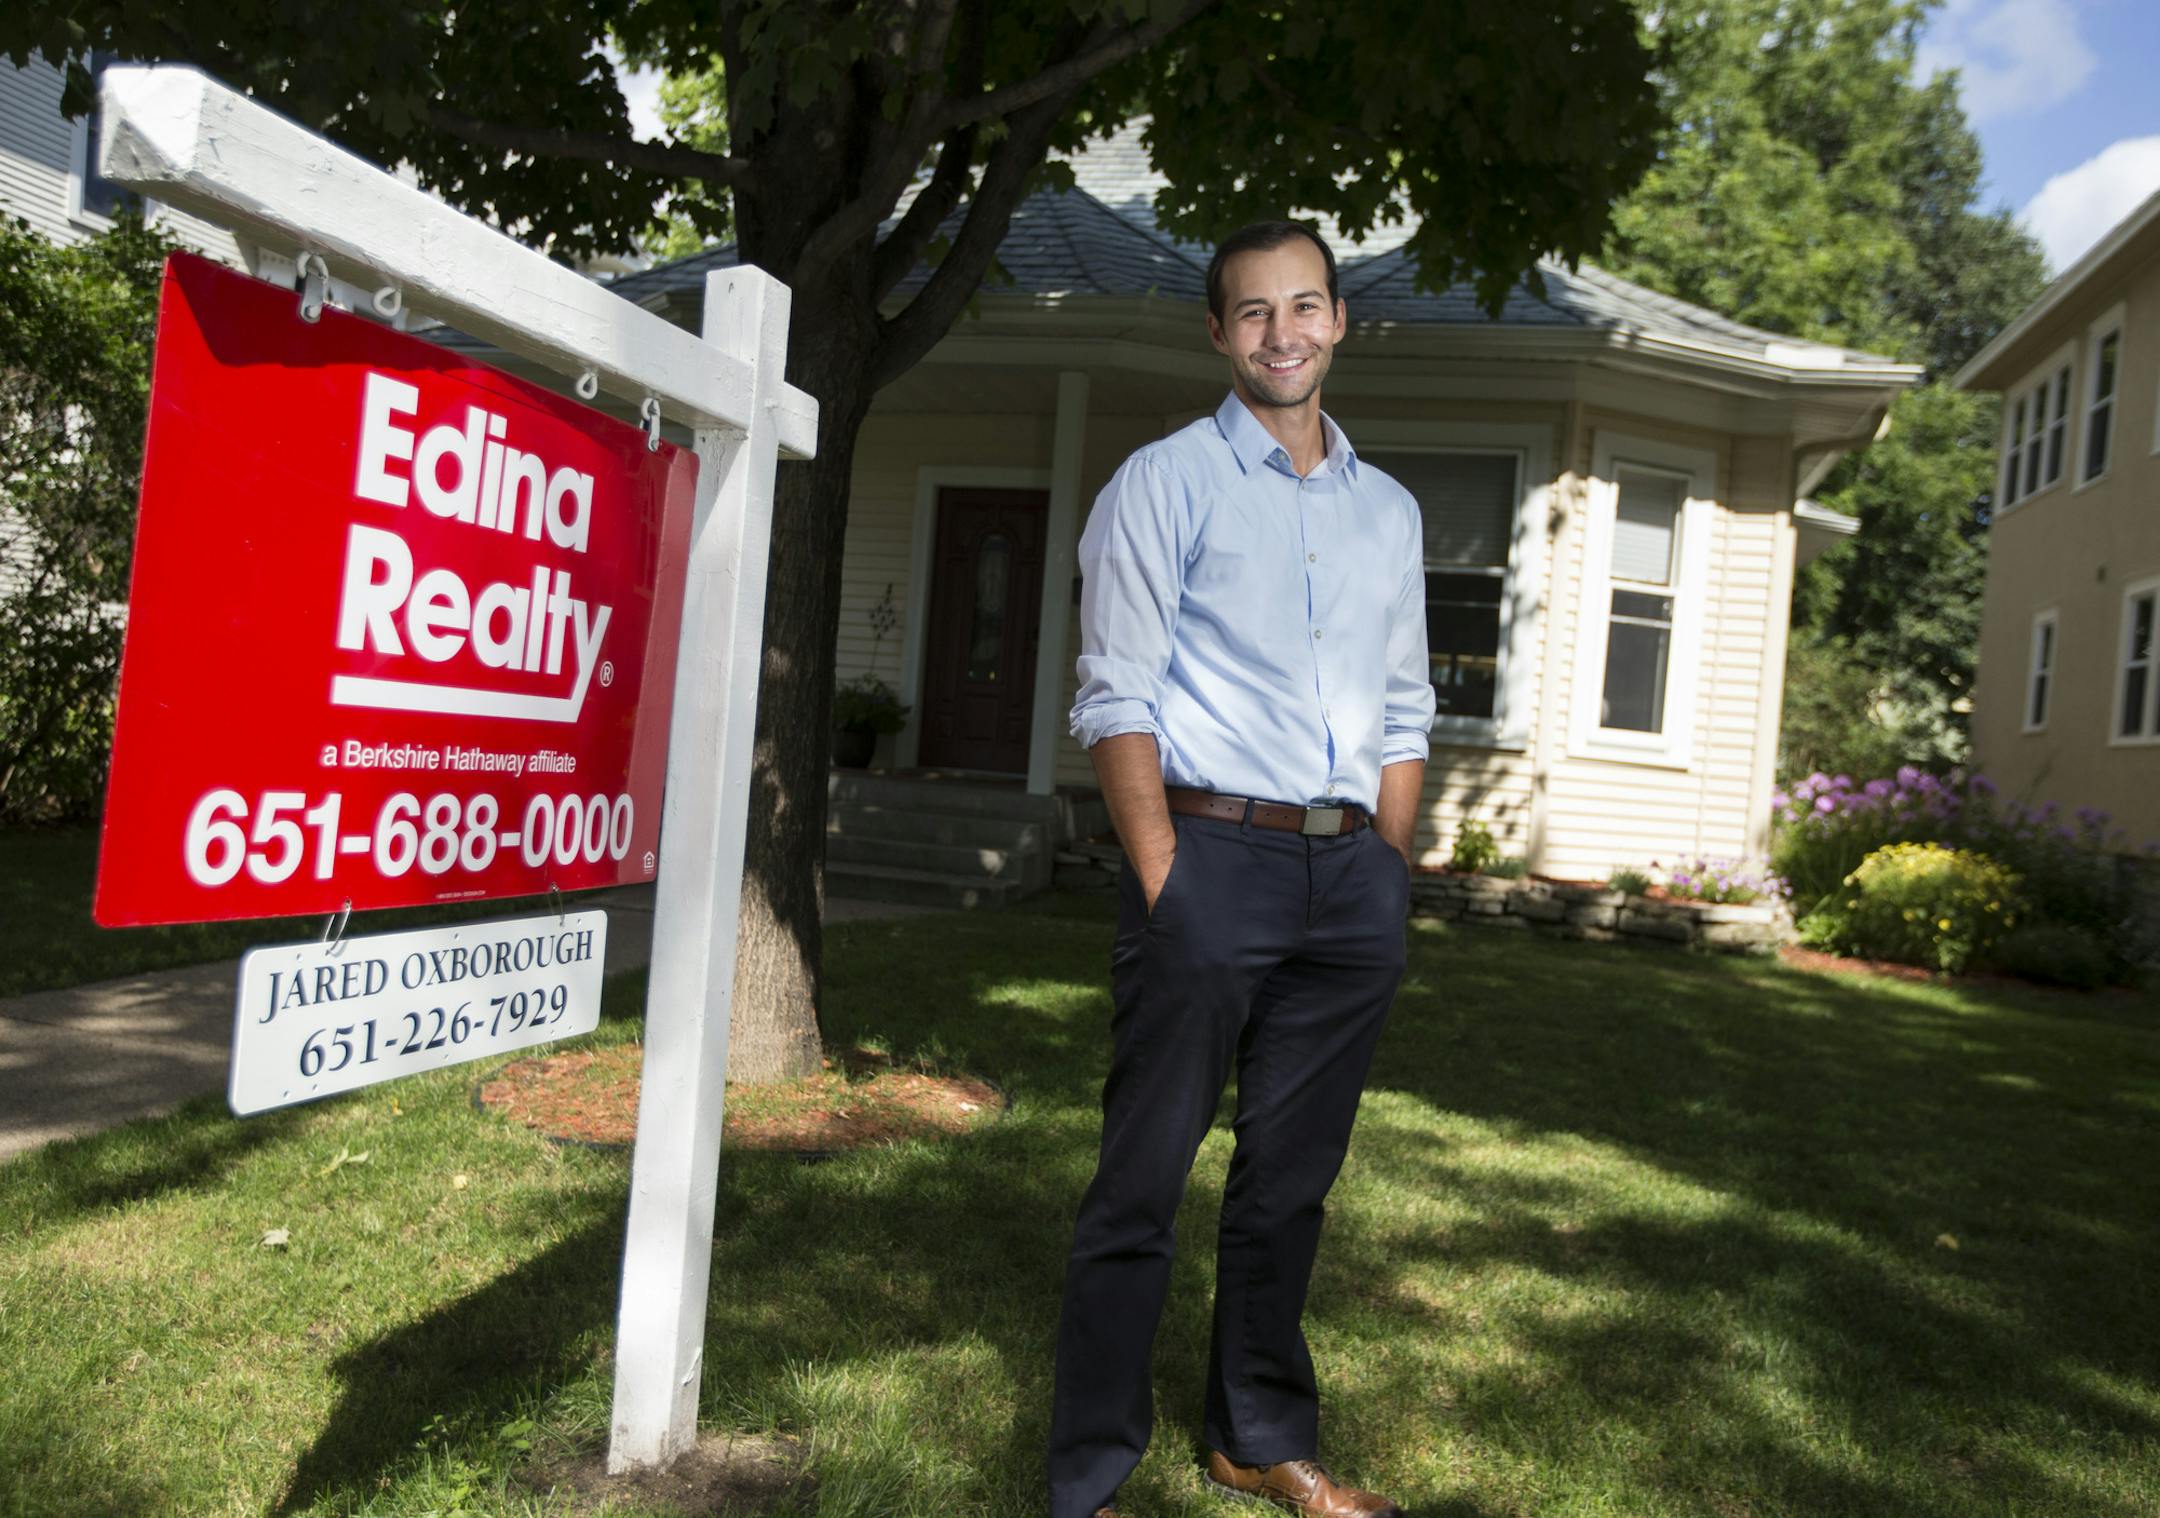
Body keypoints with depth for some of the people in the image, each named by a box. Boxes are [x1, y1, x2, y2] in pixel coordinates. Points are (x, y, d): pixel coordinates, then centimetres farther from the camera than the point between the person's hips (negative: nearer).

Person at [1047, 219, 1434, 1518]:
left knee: (1292, 1176, 14)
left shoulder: (1389, 510, 17)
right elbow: (1118, 701, -6)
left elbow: (1404, 714, 18)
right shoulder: (1166, 483, 1)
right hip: (1216, 853, -5)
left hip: (1350, 874, 5)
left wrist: (1391, 876, 9)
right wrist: (1165, 883, -13)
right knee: (1146, 1177, -1)